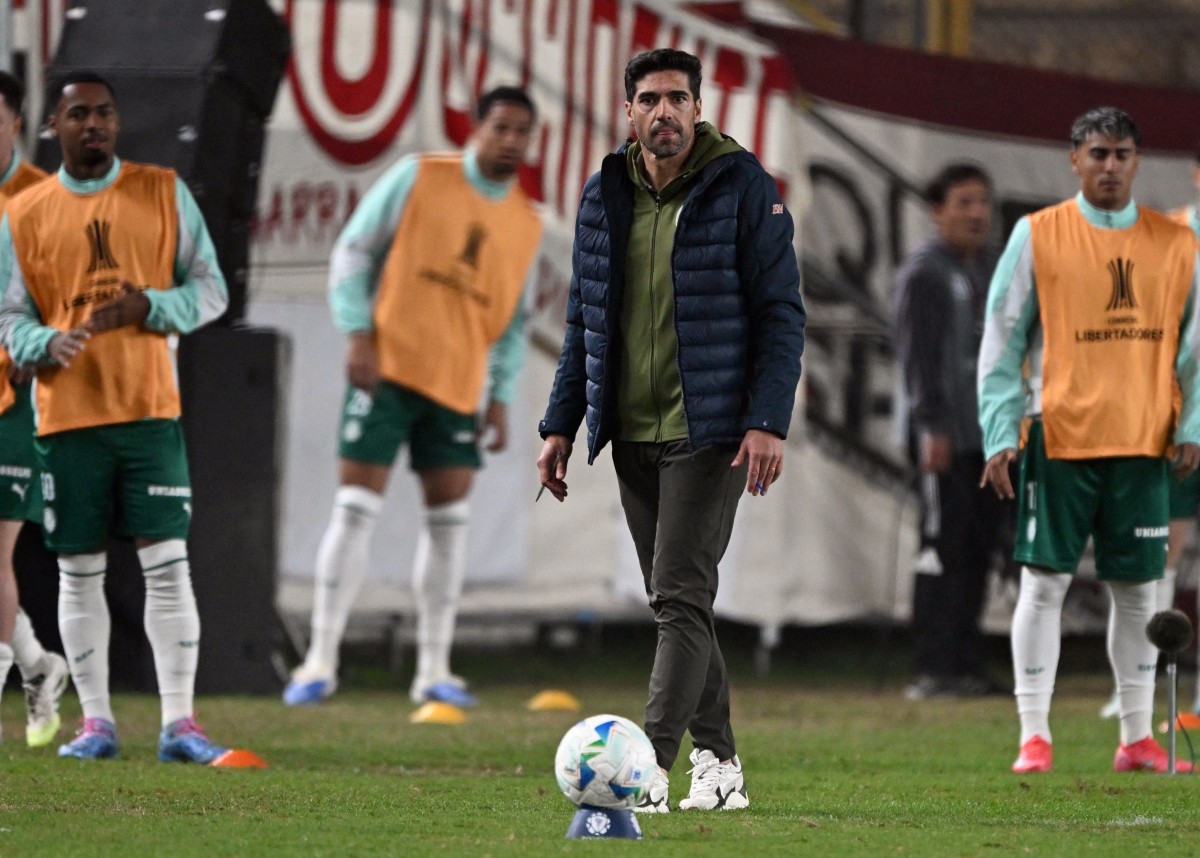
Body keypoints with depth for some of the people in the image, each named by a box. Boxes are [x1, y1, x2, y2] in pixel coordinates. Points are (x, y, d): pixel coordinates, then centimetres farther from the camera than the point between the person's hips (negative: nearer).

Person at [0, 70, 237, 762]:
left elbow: (211, 290, 6)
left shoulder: (165, 193, 5)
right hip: (66, 414, 1)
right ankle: (96, 721, 10)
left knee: (168, 563, -7)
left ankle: (179, 722, -5)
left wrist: (149, 307, -13)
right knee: (80, 571, 3)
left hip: (149, 409, -1)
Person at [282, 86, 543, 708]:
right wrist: (358, 335, -10)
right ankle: (320, 661, -5)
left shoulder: (527, 224, 11)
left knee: (450, 517, 2)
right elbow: (353, 250, -1)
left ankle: (433, 669, 9)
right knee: (355, 505, -7)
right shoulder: (420, 178, -2)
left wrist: (502, 396, 9)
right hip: (388, 365, -5)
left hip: (459, 386, 5)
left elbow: (513, 318, 18)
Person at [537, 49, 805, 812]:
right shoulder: (605, 196, 9)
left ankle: (650, 768, -18)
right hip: (632, 434, 6)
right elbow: (585, 321, 17)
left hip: (710, 432, -6)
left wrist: (768, 421, -15)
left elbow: (781, 311, -7)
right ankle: (719, 764, 17)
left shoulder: (742, 187, -6)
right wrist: (561, 425, 13)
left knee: (681, 596, -13)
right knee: (676, 601, 10)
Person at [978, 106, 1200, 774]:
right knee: (1044, 582, -4)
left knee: (1138, 589, 5)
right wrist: (1000, 435, -6)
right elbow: (1002, 342, 1)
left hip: (1144, 442, 2)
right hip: (1059, 437, -2)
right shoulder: (1037, 236, 1)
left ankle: (1138, 738, 12)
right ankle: (1035, 736, 1)